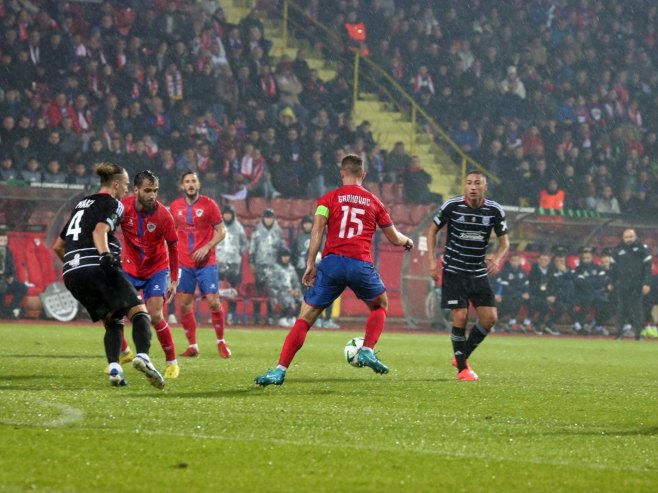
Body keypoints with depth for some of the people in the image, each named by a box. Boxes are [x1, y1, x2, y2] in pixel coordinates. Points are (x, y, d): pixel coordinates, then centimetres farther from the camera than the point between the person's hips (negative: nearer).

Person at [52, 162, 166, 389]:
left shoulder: (82, 204, 28)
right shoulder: (113, 205, 5)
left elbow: (57, 246, 30)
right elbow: (99, 231, -17)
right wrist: (105, 255, -31)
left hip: (71, 274, 7)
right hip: (98, 268, -7)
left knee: (112, 322, 15)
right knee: (139, 311, -7)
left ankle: (114, 368, -7)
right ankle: (143, 356, -33)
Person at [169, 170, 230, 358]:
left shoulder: (209, 204, -2)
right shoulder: (175, 206, 7)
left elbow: (221, 231, -1)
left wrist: (207, 247, -14)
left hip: (206, 262, -3)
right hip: (183, 263, 3)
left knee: (213, 301, -8)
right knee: (184, 304, -1)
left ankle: (221, 342, 9)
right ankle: (192, 346, 8)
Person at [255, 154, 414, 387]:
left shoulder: (329, 198, 11)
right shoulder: (374, 202, 16)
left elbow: (317, 229, -4)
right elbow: (394, 238, 25)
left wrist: (310, 264, -7)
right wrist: (407, 241, 47)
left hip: (332, 262, -1)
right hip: (361, 264, 1)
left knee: (304, 318, 2)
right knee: (380, 305, 29)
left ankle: (280, 370, -8)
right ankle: (367, 352, 11)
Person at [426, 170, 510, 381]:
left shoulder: (495, 210, -5)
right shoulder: (452, 205, -10)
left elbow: (504, 241, 5)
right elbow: (432, 229, 4)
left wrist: (497, 258, -16)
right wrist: (432, 260, -5)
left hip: (479, 273, 3)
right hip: (454, 271, -3)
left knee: (490, 318, -3)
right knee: (460, 317, -11)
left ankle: (462, 356, 19)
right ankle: (462, 368, 4)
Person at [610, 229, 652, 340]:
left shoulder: (642, 249, 2)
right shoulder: (619, 250, 9)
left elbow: (647, 267, 0)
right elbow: (614, 267, 14)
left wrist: (646, 283, -7)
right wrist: (612, 283, 11)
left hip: (637, 285, -2)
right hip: (621, 284, 2)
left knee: (636, 309, -1)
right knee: (621, 309, 2)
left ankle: (637, 334, 4)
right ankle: (620, 333, 5)